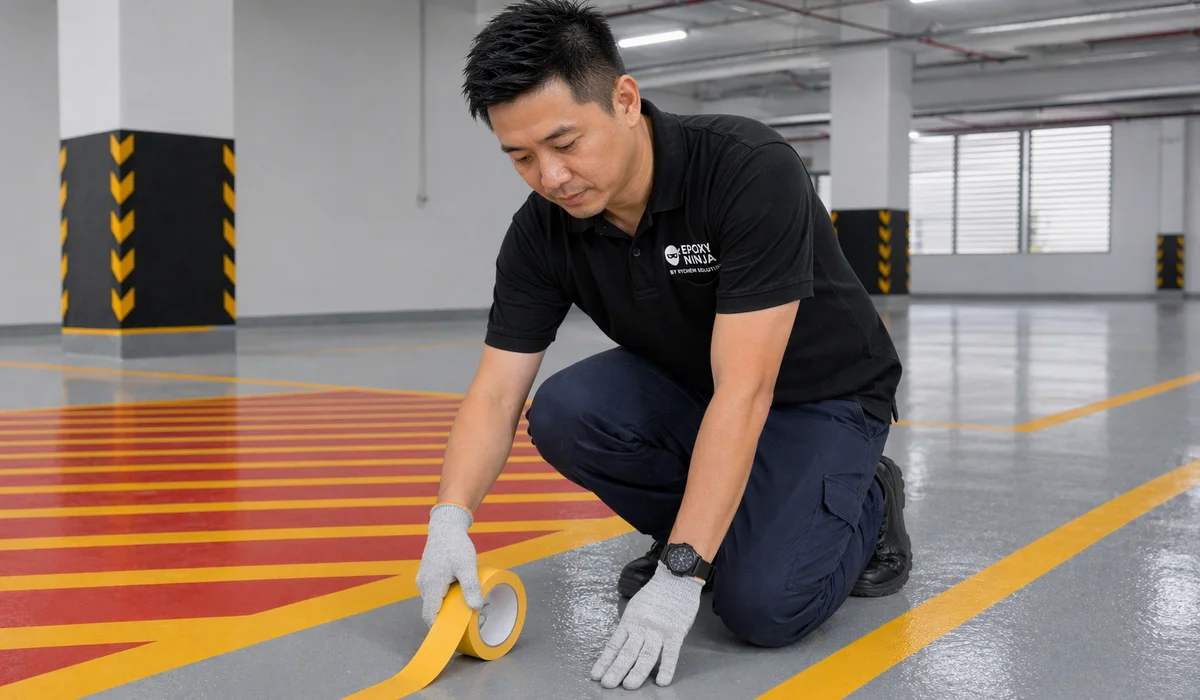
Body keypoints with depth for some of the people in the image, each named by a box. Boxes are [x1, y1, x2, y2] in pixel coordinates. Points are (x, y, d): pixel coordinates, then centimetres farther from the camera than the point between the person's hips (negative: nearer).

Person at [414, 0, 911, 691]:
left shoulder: (754, 169, -32)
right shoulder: (542, 232, -15)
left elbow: (744, 391, -36)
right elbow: (498, 394, -15)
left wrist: (680, 576, -38)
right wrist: (451, 518, -33)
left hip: (822, 395, -5)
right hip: (685, 387, 5)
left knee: (762, 606, -25)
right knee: (563, 412, -25)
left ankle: (867, 499, 7)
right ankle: (697, 530, 3)